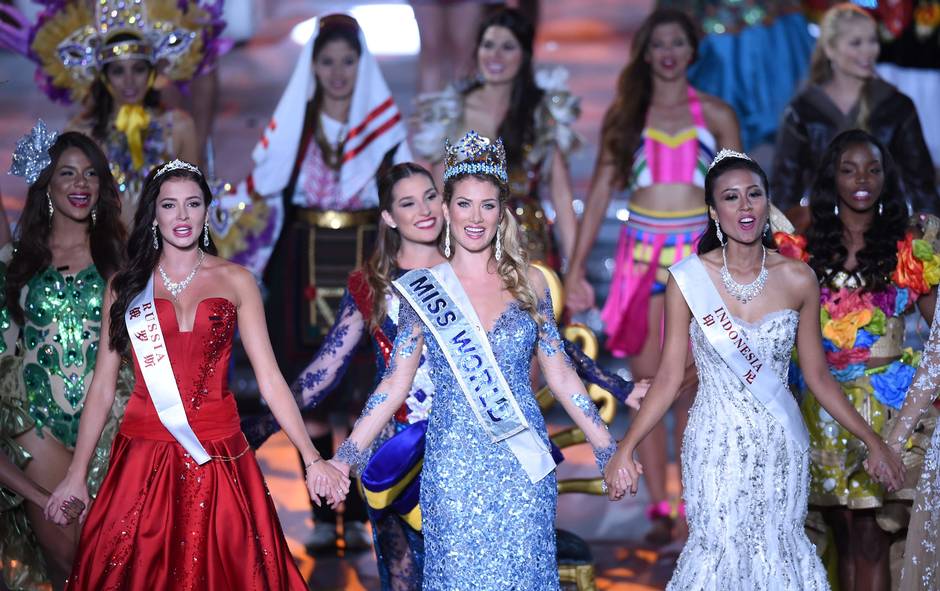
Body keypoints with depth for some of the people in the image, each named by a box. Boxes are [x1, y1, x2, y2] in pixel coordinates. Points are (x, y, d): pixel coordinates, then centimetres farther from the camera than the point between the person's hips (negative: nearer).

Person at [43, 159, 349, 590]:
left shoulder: (236, 281, 5)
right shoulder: (126, 286, 6)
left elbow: (269, 378, 0)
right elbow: (103, 385, 6)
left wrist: (311, 458, -7)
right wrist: (77, 472, 3)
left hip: (218, 454, 0)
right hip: (144, 457, 0)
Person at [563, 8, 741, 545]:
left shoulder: (716, 115, 5)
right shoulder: (625, 115, 8)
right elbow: (600, 193, 7)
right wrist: (576, 269, 1)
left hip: (698, 256, -1)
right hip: (641, 256, 1)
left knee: (689, 386, -2)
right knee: (647, 385, 1)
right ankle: (659, 507, 6)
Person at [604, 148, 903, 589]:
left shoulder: (797, 279, -3)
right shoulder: (688, 279, -7)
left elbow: (818, 376, 5)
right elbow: (669, 376, -3)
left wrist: (872, 440, 4)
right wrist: (625, 449, -9)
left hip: (780, 445, 2)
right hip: (717, 446, -1)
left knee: (779, 554, 5)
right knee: (719, 554, 2)